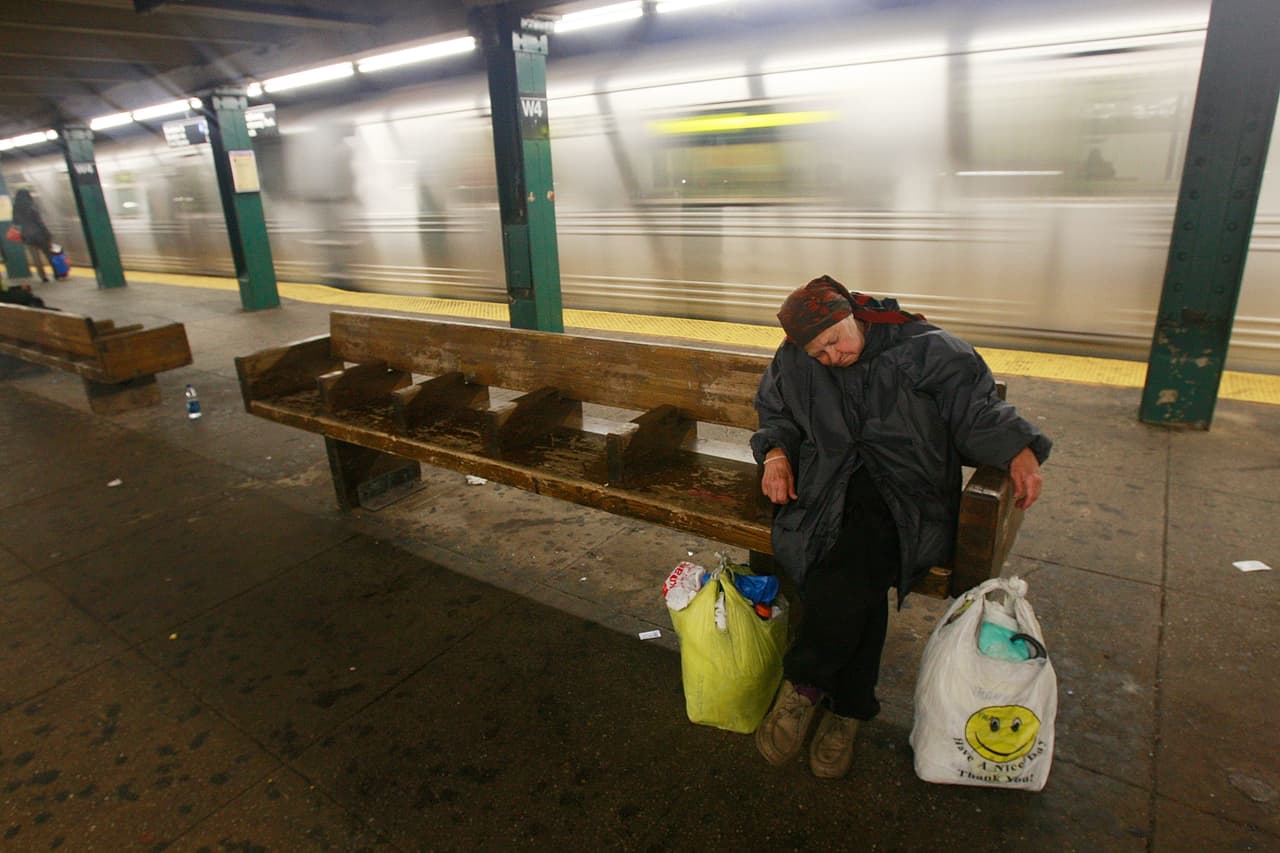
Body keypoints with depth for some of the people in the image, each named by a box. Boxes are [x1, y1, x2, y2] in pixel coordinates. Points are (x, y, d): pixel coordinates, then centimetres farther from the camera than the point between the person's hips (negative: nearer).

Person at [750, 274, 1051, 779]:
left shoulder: (918, 347, -2)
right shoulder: (793, 364, 6)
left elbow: (975, 403, 3)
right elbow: (776, 414, 21)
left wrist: (1018, 450, -10)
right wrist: (776, 453, 1)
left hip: (904, 490, -1)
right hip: (830, 483, 2)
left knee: (858, 562, -32)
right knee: (859, 581, -28)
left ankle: (804, 686, -15)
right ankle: (847, 709, -9)